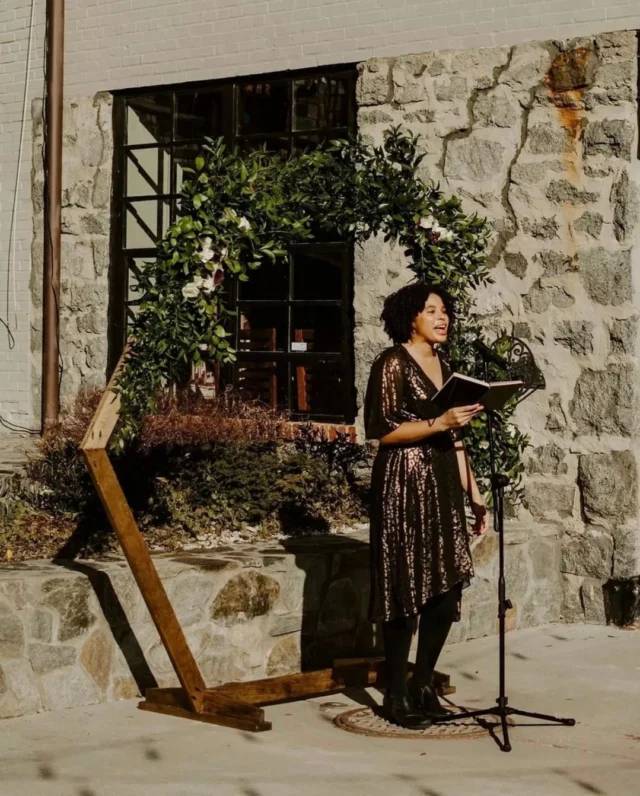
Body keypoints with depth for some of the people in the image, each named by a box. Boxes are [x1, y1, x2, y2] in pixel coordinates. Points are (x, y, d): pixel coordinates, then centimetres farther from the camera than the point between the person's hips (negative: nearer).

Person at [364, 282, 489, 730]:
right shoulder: (393, 363, -6)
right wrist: (438, 423, -21)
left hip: (443, 486, 7)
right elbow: (382, 431, -13)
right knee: (407, 590, -3)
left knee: (447, 587, 6)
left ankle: (424, 685, 21)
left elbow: (455, 440, 16)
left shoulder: (443, 366, 15)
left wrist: (474, 494, 11)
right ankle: (396, 695, 9)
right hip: (405, 485, -7)